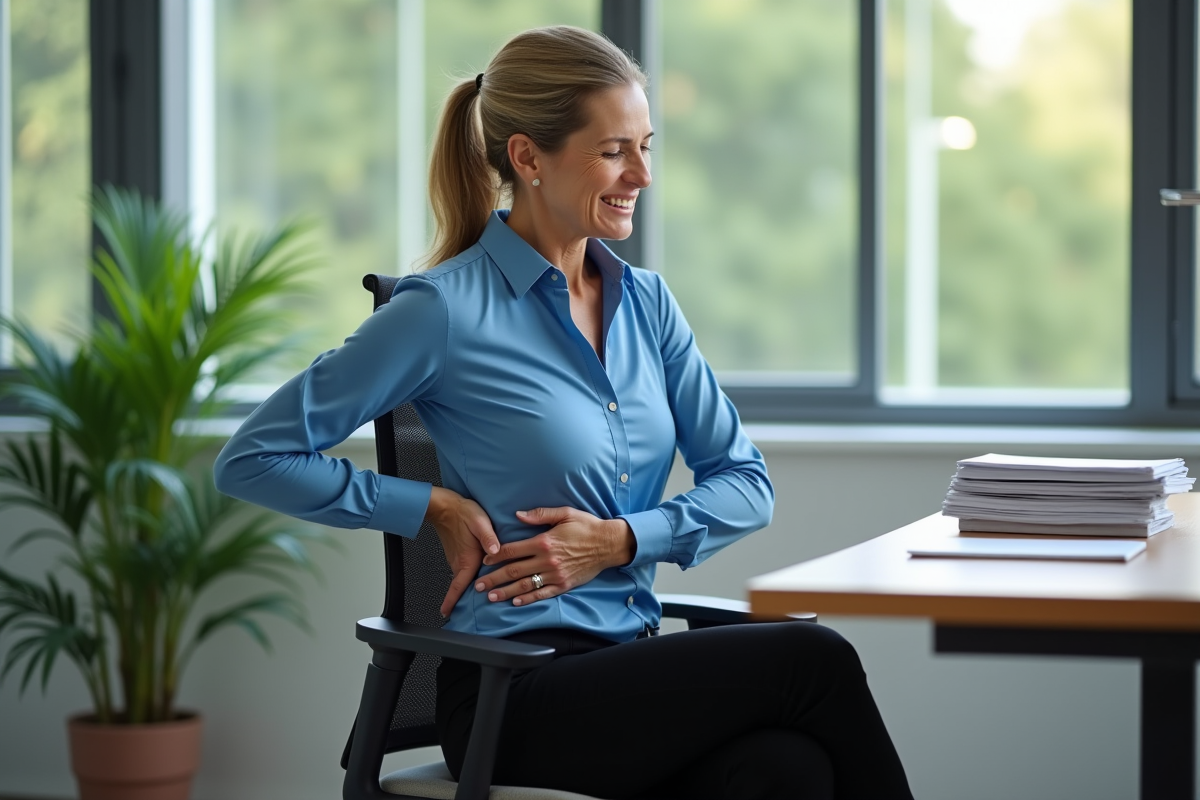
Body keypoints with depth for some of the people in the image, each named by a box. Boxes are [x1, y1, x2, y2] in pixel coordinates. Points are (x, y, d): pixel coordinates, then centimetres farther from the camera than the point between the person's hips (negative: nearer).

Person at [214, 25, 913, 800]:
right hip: (512, 697, -5)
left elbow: (746, 483, 11)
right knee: (813, 660, -23)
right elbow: (254, 458, -5)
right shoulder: (447, 309, -7)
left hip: (632, 671, 5)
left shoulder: (645, 300, 12)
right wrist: (437, 508, -9)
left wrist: (621, 539, -6)